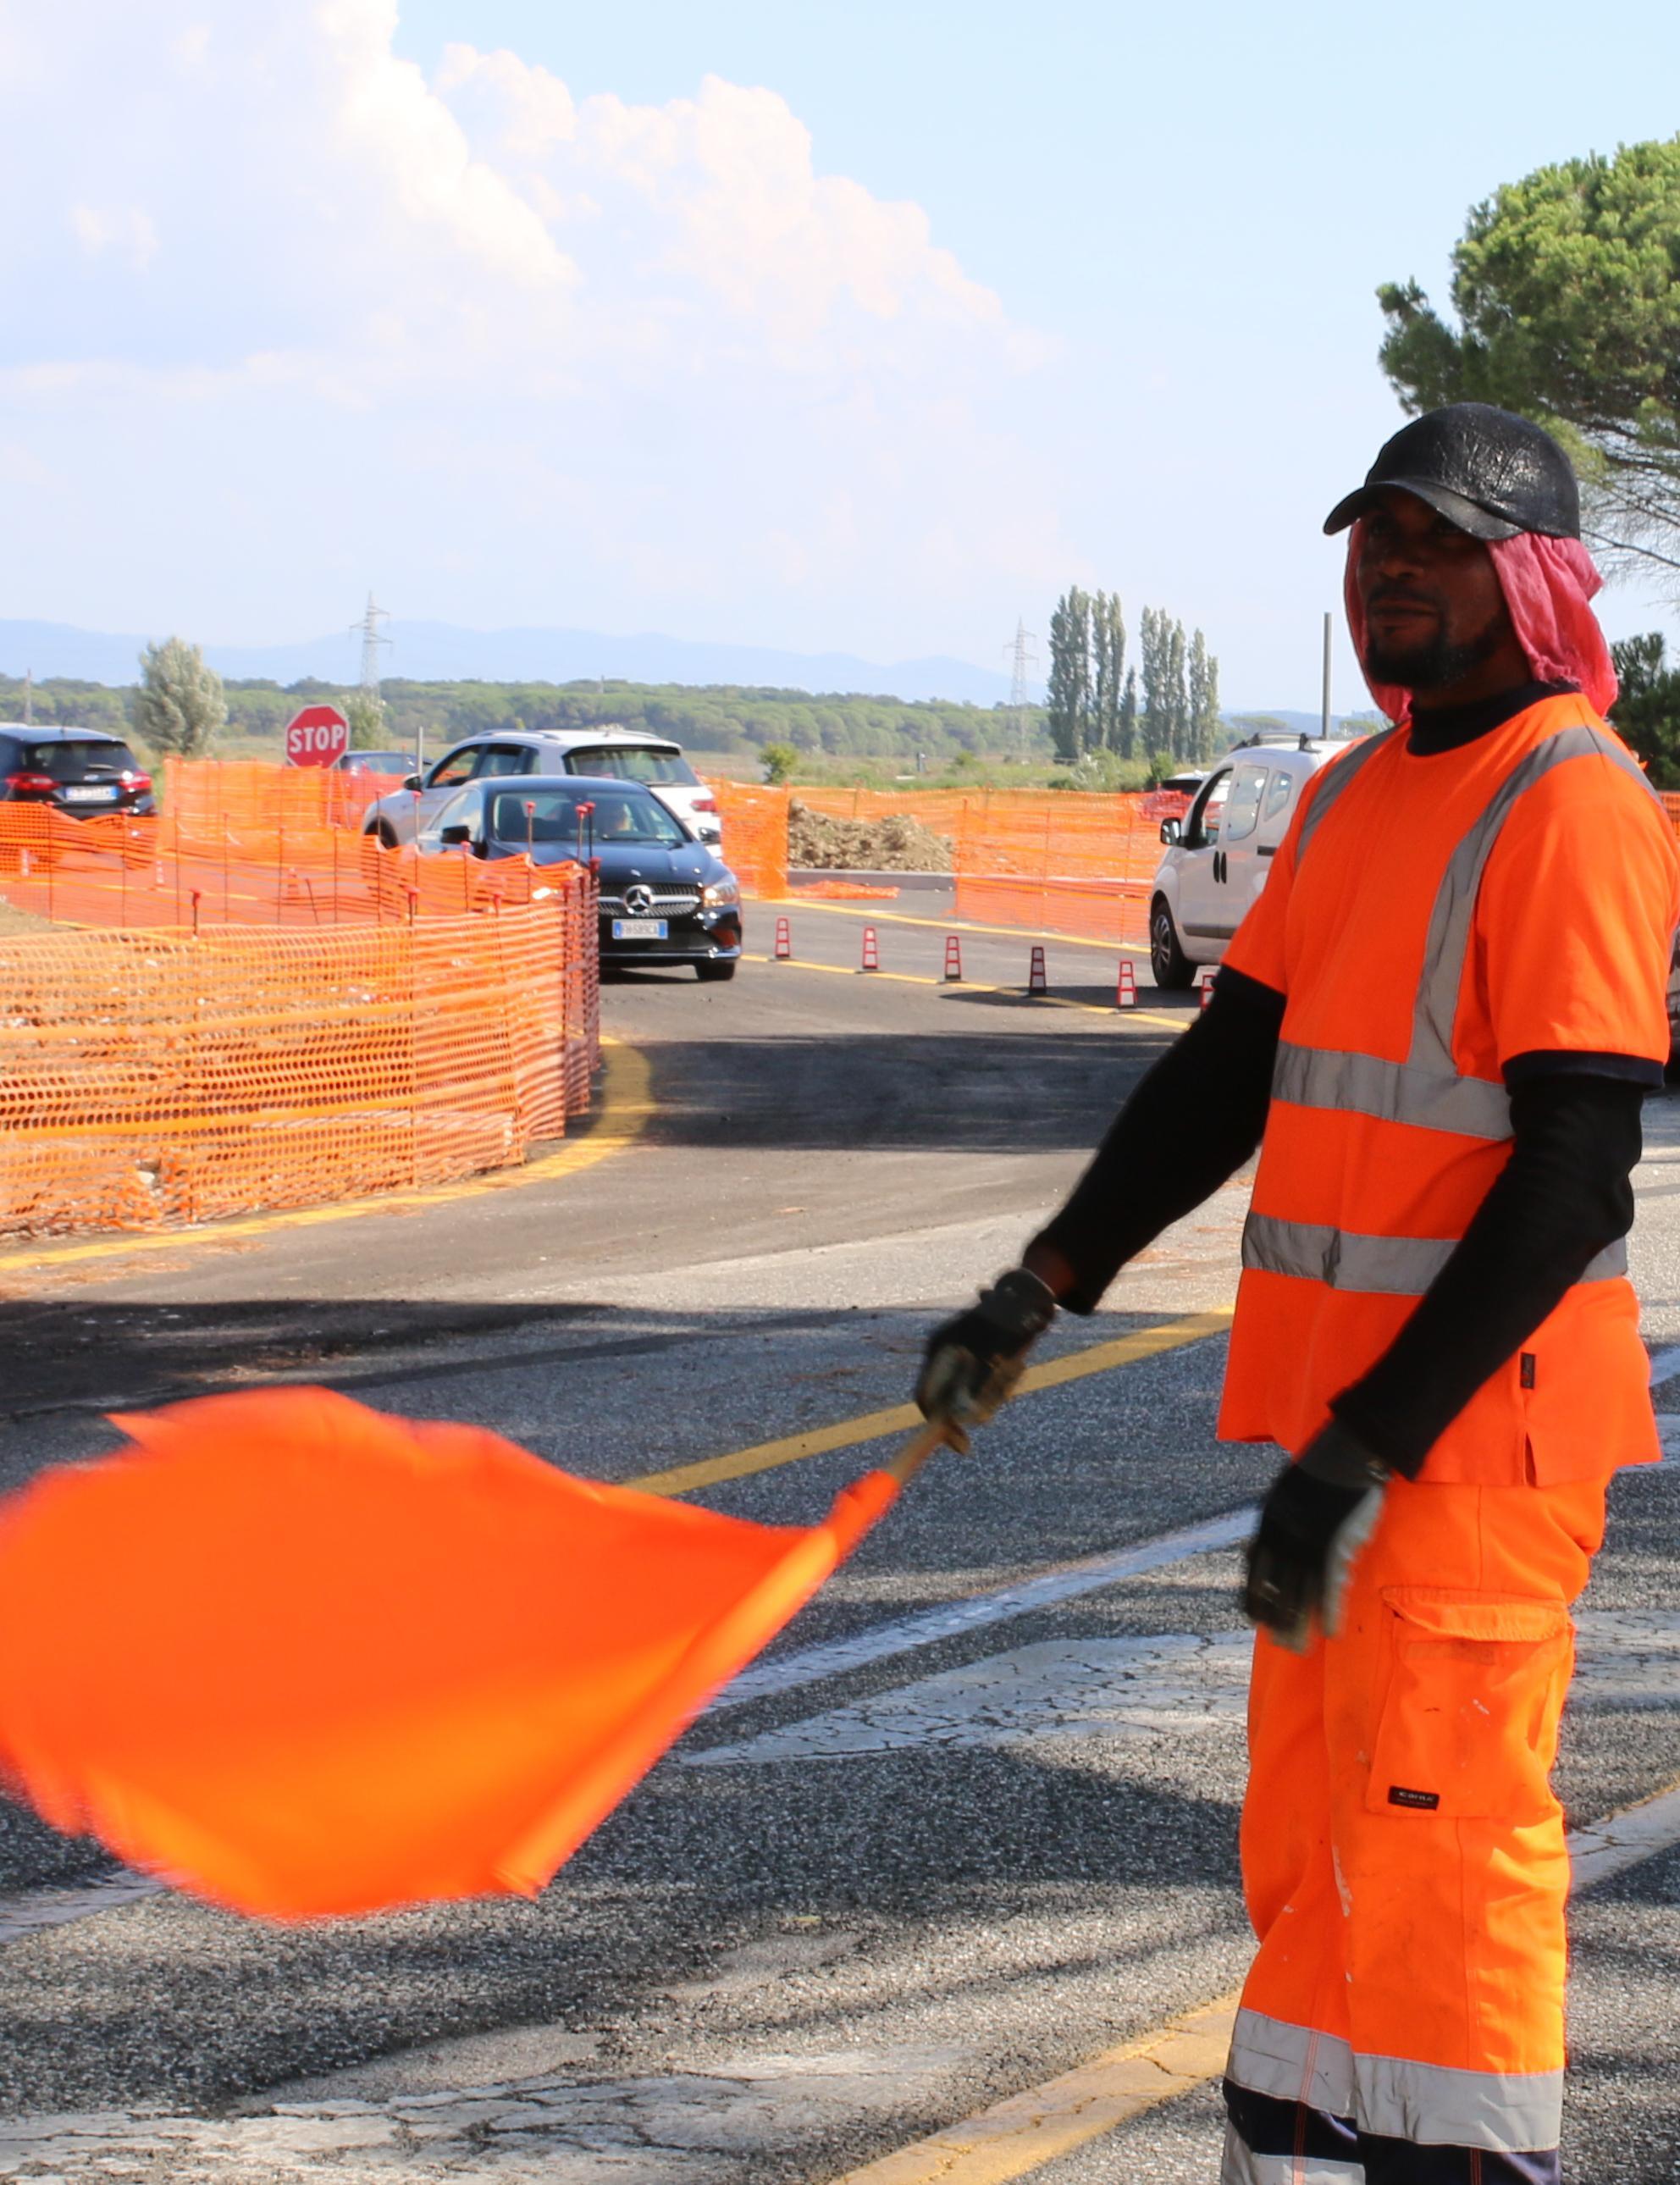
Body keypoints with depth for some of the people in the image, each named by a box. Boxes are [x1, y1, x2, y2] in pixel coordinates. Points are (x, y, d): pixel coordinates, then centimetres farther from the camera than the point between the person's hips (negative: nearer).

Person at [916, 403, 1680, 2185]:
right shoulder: (1349, 800, 15)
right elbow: (1227, 1072, 18)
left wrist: (1371, 1446, -23)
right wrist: (1041, 1291, 9)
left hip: (1476, 1418, -9)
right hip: (1331, 1406, 9)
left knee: (1433, 1829, -8)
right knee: (1306, 1831, 15)